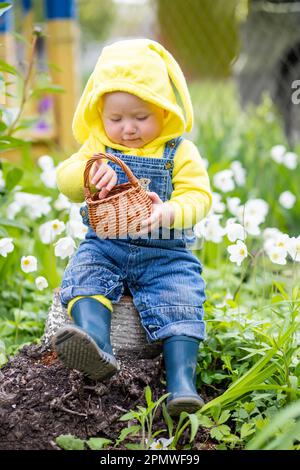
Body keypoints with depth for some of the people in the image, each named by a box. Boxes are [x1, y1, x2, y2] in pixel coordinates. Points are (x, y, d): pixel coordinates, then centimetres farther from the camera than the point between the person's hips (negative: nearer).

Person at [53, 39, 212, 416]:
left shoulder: (180, 151, 0)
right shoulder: (97, 146, 9)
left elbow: (199, 196, -10)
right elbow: (65, 181, 0)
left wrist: (170, 212, -33)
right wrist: (89, 172, -24)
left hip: (166, 253, -1)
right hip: (105, 245, 2)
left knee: (181, 301, -21)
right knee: (83, 278, -25)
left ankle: (182, 381, -26)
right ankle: (98, 350, -47)